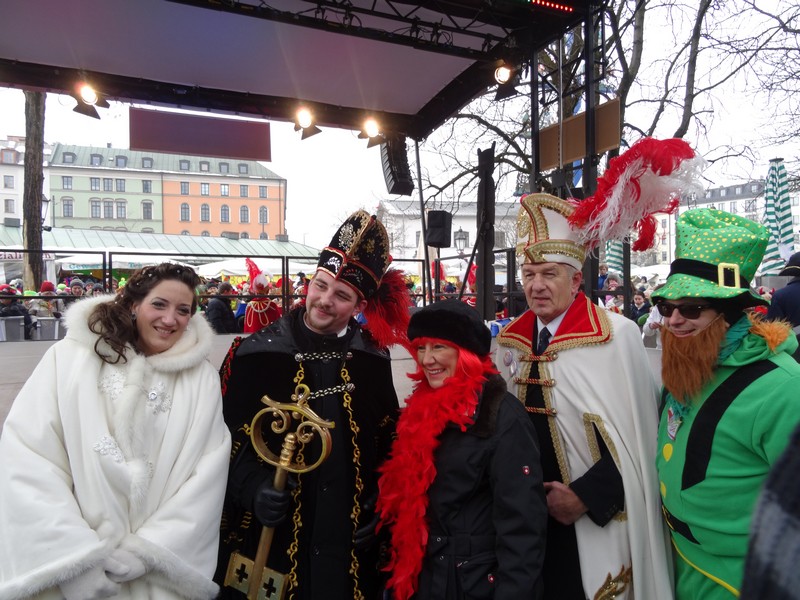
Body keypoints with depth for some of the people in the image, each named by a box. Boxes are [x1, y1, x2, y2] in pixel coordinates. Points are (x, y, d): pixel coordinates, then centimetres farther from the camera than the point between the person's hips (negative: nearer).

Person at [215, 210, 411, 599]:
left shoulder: (372, 359, -1)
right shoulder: (254, 354, -10)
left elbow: (388, 441, 8)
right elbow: (228, 441, -5)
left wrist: (380, 505, 1)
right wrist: (254, 489, -20)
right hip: (269, 541, -2)